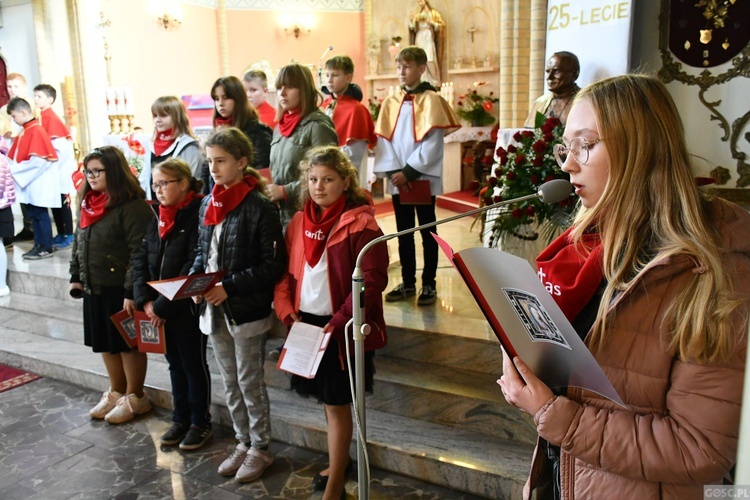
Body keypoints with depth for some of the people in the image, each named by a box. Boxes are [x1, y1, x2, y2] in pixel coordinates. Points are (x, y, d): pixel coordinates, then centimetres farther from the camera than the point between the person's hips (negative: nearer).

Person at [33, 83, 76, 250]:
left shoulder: (50, 117, -13)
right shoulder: (43, 117, 11)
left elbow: (61, 144, -19)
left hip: (59, 167, -8)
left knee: (63, 201, -2)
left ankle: (68, 236, 5)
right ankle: (61, 234, 20)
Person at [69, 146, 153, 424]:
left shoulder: (132, 206, -16)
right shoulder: (88, 204, 11)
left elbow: (139, 252, -20)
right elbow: (78, 244, 20)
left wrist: (131, 291, -22)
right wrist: (76, 277, 15)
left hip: (121, 289, -8)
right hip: (94, 288, 8)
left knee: (128, 343, 5)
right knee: (105, 343, 17)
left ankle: (135, 398, 20)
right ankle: (116, 393, 34)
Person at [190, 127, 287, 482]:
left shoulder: (260, 207, -15)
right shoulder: (208, 204, 6)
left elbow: (272, 264, -17)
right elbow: (202, 252, 15)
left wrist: (229, 286, -22)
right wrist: (194, 280, -4)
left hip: (247, 310, -7)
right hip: (213, 309, 7)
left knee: (250, 382, 6)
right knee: (230, 382, 18)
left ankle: (260, 449, 25)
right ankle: (243, 442, 36)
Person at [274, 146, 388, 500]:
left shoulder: (360, 224, -13)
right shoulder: (298, 222, 7)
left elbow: (373, 279, -18)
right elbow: (287, 272, 13)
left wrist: (340, 321, -21)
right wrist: (287, 310, -2)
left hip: (342, 328, -6)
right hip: (306, 323, 6)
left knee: (337, 403, 3)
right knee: (326, 398, 20)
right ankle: (340, 458, 41)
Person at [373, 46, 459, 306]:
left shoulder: (431, 99, -5)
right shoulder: (390, 102, 9)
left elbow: (433, 143, -12)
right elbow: (383, 140, 4)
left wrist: (410, 172, -16)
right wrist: (392, 171, -9)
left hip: (423, 179, -4)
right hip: (397, 179, 5)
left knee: (427, 231, 5)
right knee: (403, 232, 11)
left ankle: (428, 284, 14)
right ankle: (407, 282, 21)